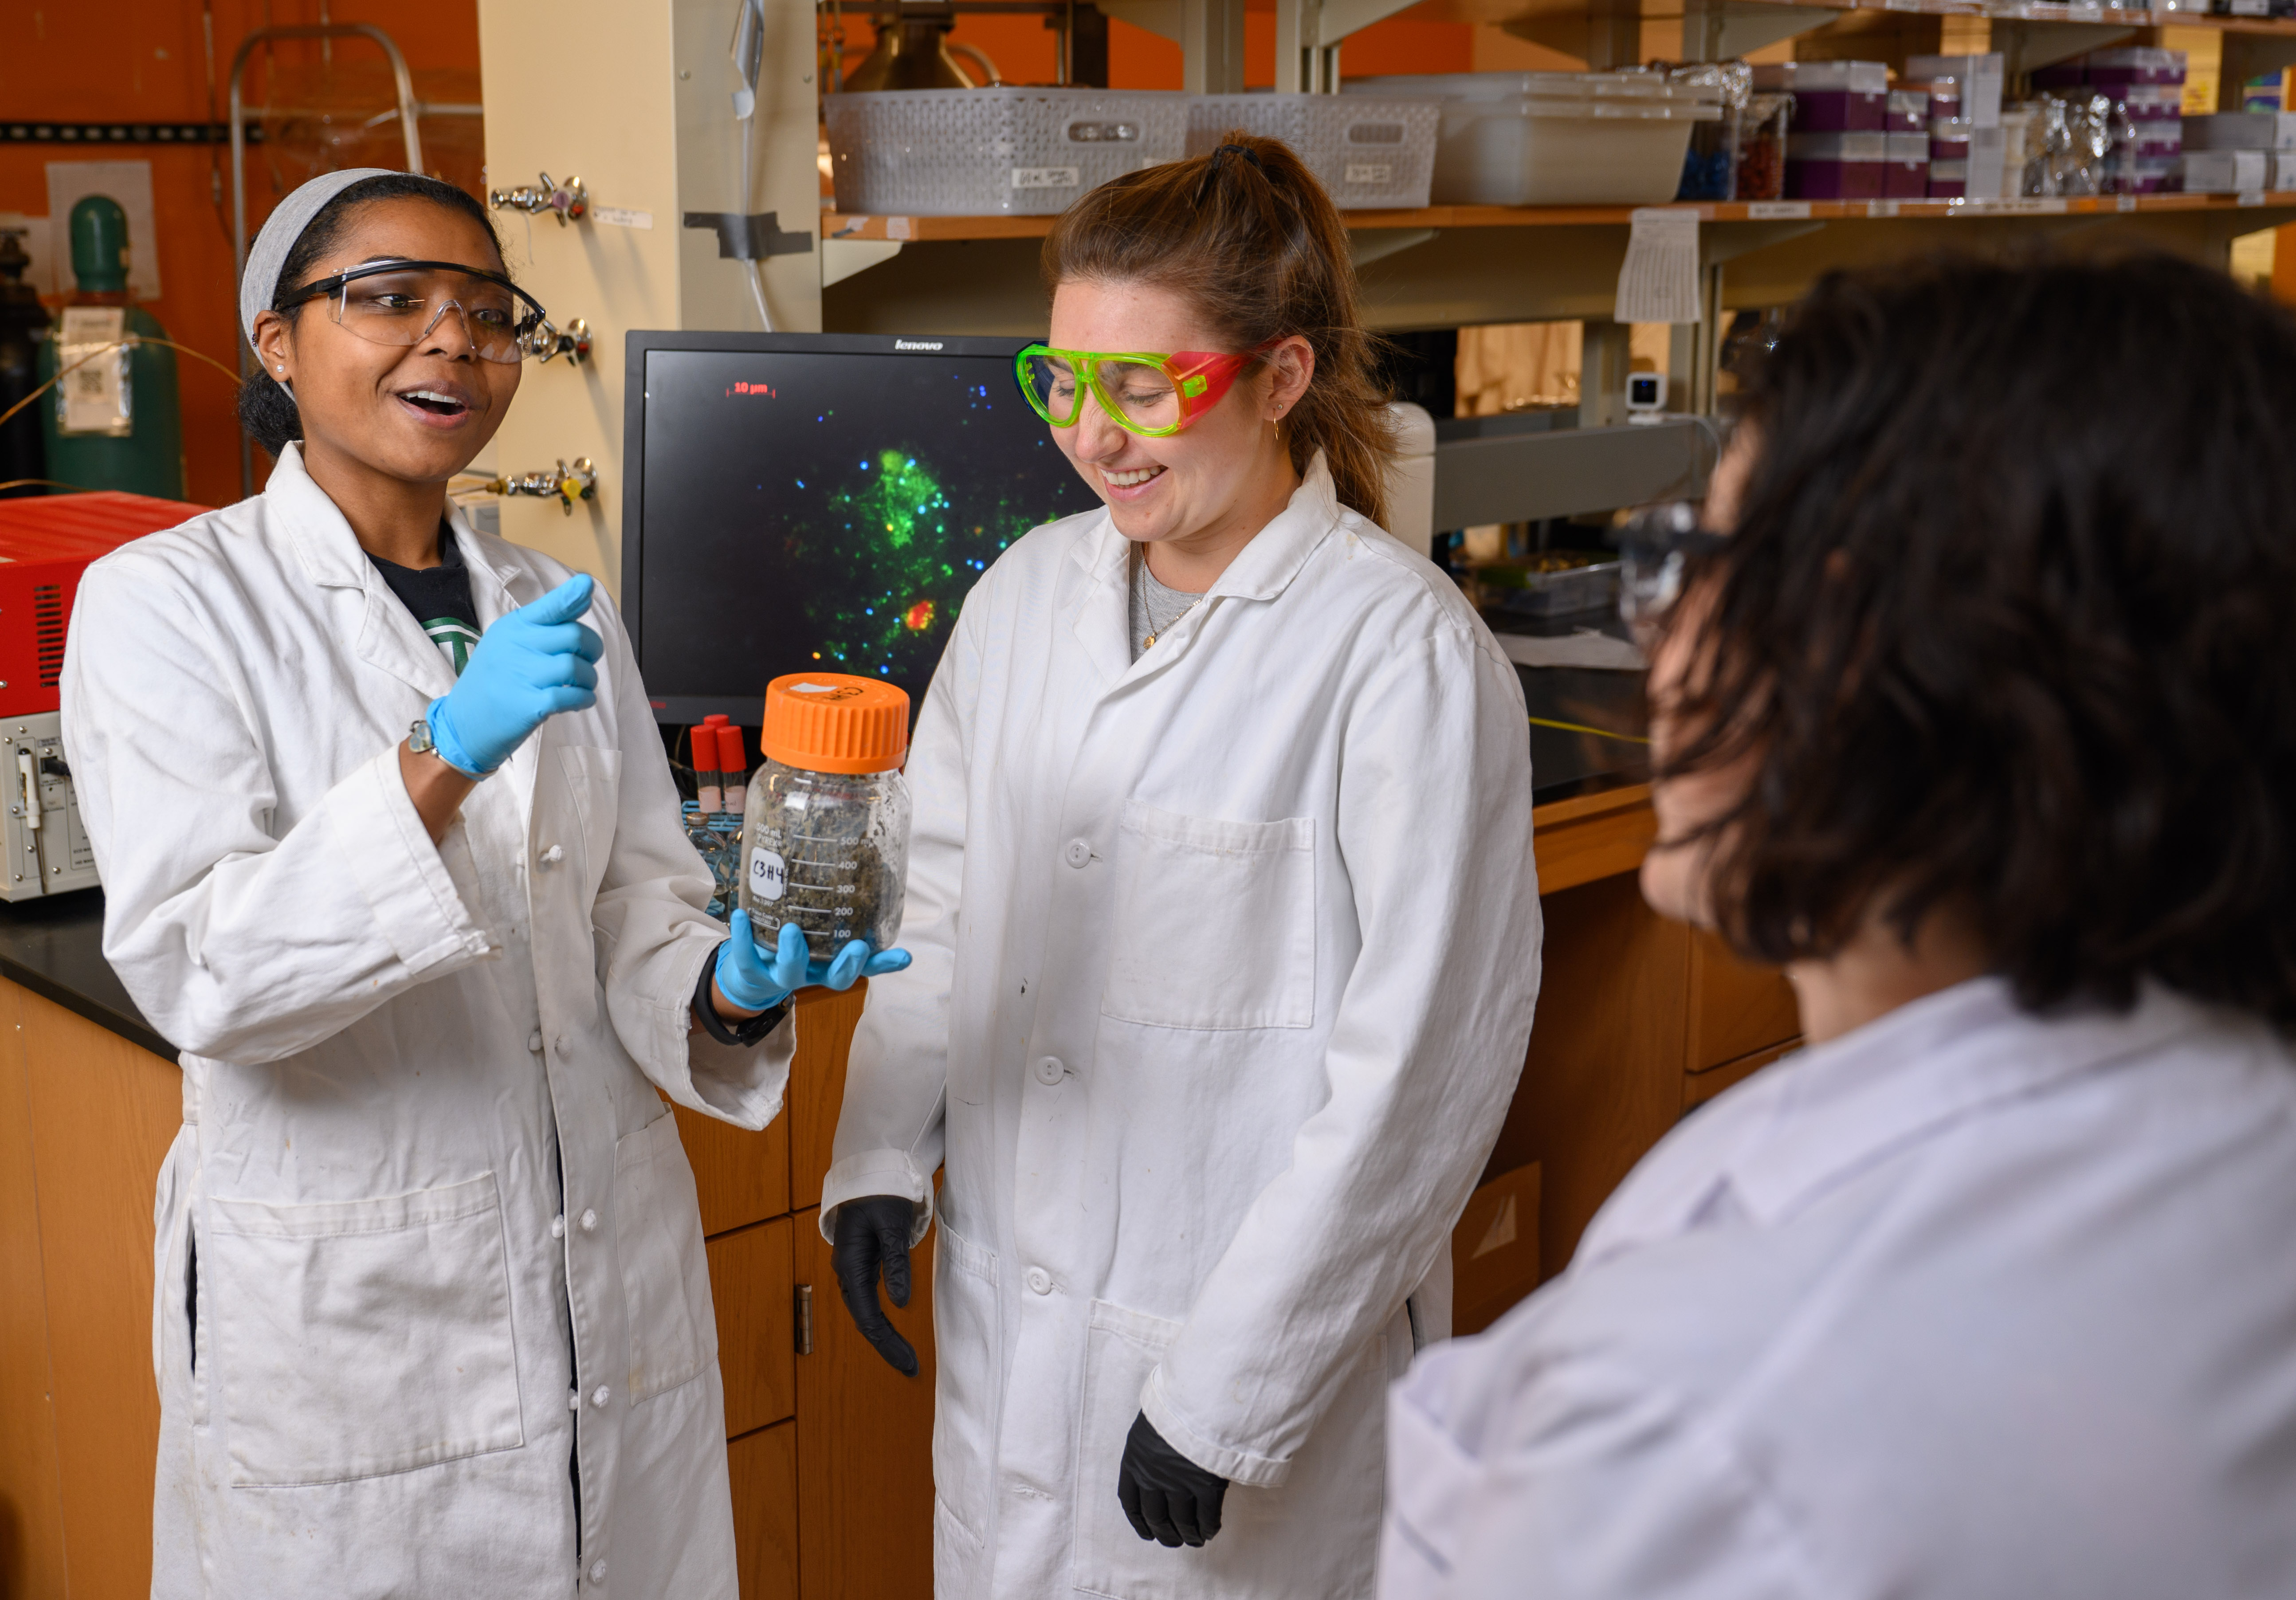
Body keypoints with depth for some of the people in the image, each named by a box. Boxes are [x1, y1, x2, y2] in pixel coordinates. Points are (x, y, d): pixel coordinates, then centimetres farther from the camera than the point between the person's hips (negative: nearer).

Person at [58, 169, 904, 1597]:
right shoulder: (169, 601, -8)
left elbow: (633, 905, 5)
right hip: (340, 1315, -4)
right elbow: (196, 976, -19)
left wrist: (730, 983, -17)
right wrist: (445, 755, -31)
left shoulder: (562, 613, 7)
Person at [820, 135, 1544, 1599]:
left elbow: (1421, 1061, -17)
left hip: (1267, 1348, -5)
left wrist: (1229, 1388, -16)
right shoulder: (1028, 591, 3)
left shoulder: (1406, 651, -17)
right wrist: (883, 1154, 4)